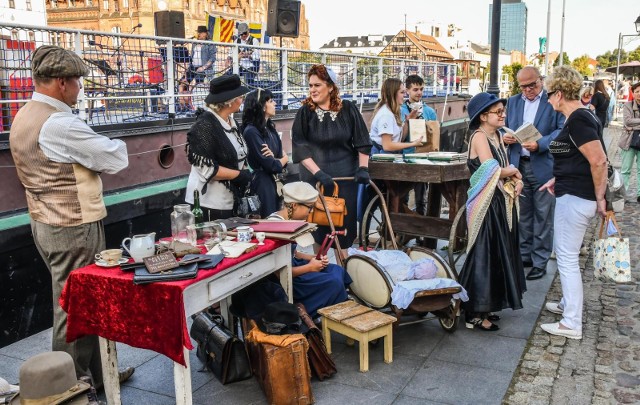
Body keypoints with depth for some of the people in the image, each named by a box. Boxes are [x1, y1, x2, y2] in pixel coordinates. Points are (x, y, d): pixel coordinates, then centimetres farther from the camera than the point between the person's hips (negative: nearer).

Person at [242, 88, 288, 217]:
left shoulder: (269, 129, 11)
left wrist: (274, 157, -16)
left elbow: (282, 155, 7)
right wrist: (283, 159, 3)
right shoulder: (251, 131, -16)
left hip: (274, 182, 8)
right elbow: (270, 166, -18)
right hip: (261, 183, -8)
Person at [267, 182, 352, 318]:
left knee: (338, 271, 5)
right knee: (334, 282, -15)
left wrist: (314, 258, 0)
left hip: (291, 265, 10)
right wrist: (309, 267, -17)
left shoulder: (288, 220, 4)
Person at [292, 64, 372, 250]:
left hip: (346, 177, 1)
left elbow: (362, 141, 4)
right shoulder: (305, 112, -3)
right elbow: (300, 148, -9)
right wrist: (318, 172, -18)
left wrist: (363, 168, -6)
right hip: (316, 178, -1)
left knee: (345, 220, 5)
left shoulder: (348, 110, 0)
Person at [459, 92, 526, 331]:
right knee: (484, 256, -4)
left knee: (497, 255, 14)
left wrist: (518, 181, -5)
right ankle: (475, 314, 6)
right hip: (486, 205, -9)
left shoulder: (496, 135, 13)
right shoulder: (479, 136, -14)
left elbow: (506, 167, 15)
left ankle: (485, 308, 25)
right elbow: (493, 170, -22)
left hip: (501, 203, 9)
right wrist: (514, 172, -3)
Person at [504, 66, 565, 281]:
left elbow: (561, 131, -11)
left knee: (543, 217, 2)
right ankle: (524, 255, 28)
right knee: (522, 215, 15)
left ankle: (540, 262, 11)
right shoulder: (513, 102, 12)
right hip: (519, 165, 5)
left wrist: (539, 144, -24)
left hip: (544, 167, -5)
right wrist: (505, 137, -5)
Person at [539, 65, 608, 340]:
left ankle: (572, 324, 7)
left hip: (574, 198, -10)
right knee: (565, 253, 22)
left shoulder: (577, 120, -19)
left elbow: (598, 160, -24)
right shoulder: (584, 116, 12)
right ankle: (569, 303, 37)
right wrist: (558, 180, 19)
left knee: (567, 258, -2)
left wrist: (600, 197, -16)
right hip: (579, 196, 10)